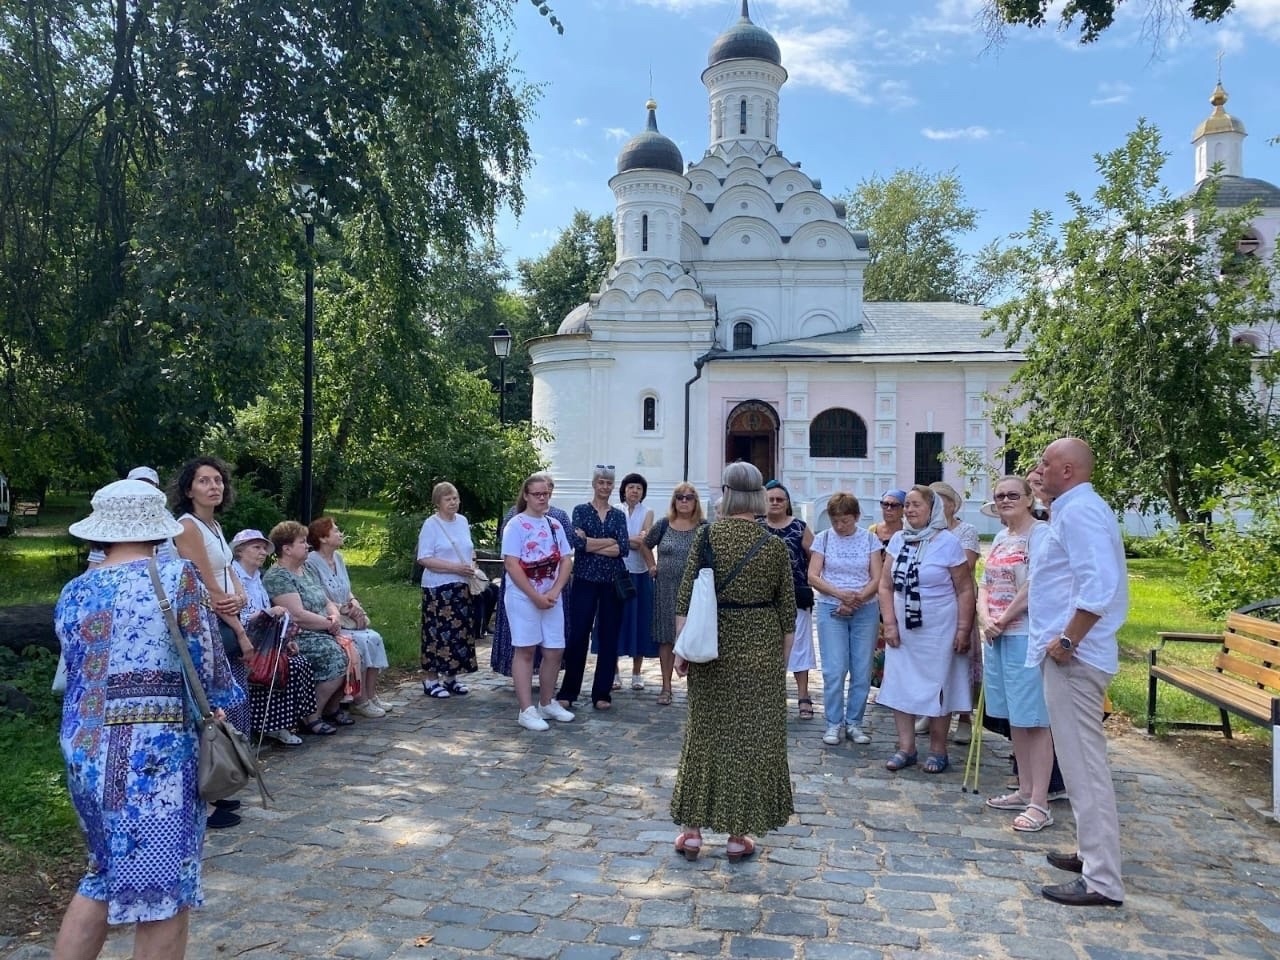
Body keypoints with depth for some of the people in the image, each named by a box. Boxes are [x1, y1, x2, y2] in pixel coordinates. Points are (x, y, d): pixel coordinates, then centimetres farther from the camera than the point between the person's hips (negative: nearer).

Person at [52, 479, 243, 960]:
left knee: (105, 875, 24)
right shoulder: (177, 577, -9)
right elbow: (208, 665, -9)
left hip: (84, 749, 6)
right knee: (162, 890, 7)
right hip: (155, 752, -6)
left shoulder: (73, 594, 7)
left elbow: (79, 671, 17)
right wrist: (225, 702, 10)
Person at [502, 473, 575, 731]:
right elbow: (511, 565, -14)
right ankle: (526, 710, 3)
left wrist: (554, 591, -9)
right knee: (525, 651, -1)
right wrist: (535, 596, -16)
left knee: (555, 651, 7)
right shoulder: (516, 525, -7)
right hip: (523, 598, -5)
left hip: (551, 598, 6)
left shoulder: (555, 525, 10)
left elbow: (566, 561, 6)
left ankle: (546, 703, 23)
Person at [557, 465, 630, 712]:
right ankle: (568, 692, 10)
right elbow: (577, 542, -13)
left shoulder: (618, 515, 9)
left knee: (609, 637, 5)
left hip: (613, 582, 2)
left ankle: (602, 693, 14)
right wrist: (610, 542, -14)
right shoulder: (581, 510, 3)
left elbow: (624, 548, -6)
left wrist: (590, 543, -12)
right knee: (578, 636, -2)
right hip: (585, 580, -2)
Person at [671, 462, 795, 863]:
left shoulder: (708, 536, -6)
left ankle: (692, 830, 20)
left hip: (712, 647, 1)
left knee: (705, 734, 12)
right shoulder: (775, 546, -5)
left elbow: (685, 598, -8)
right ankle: (738, 835, 18)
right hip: (760, 650, 0)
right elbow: (786, 611, -1)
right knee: (752, 739, 10)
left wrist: (682, 648, -2)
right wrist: (784, 658, 9)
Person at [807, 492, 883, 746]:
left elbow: (877, 579, -1)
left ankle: (854, 722, 17)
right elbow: (813, 577, -4)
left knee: (862, 671, 4)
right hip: (831, 610, -1)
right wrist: (840, 594, -19)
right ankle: (834, 723, 9)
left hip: (865, 611, 1)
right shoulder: (823, 538, 1)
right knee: (834, 670, -3)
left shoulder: (869, 539, 2)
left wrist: (858, 598, -17)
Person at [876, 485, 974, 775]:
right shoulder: (898, 540, 4)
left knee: (937, 687, 5)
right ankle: (906, 748, 19)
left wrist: (963, 630, -10)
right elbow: (886, 585, 6)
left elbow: (965, 590, -6)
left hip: (938, 630, -4)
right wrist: (889, 624, -1)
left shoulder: (948, 542, -8)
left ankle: (938, 750, 19)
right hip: (902, 628, 4)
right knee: (900, 686, 7)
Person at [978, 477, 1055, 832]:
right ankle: (1024, 790, 25)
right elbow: (985, 585, 15)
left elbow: (1034, 585, -18)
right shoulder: (1000, 538, 16)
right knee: (1014, 718, 14)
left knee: (1034, 719, -4)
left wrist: (1003, 619, -11)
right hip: (997, 636, 8)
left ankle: (1039, 804, 1)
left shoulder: (1040, 533, -10)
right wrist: (985, 618, -3)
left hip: (1027, 636, -8)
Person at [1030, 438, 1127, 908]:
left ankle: (1102, 880, 1)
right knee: (1081, 758, 18)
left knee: (1084, 762, -6)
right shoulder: (1075, 509, 17)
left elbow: (1098, 586, -27)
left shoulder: (1079, 511, -16)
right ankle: (1093, 852, 31)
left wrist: (1067, 639, -22)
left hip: (1074, 657, -11)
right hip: (1071, 655, 11)